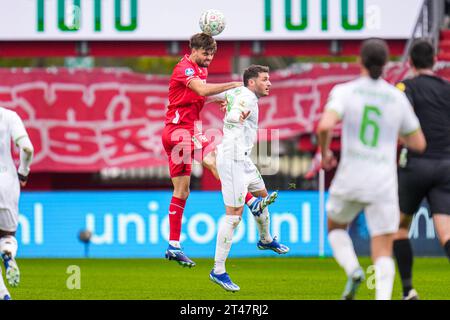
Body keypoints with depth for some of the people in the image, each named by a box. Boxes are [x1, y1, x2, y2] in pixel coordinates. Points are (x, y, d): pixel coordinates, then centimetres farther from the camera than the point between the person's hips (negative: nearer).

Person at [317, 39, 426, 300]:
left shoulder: (345, 91, -4)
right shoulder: (398, 98, 4)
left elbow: (325, 126, -21)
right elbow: (419, 144, 11)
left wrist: (324, 151, 0)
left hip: (350, 180, -1)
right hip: (384, 182, 1)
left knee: (336, 228, 29)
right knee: (383, 254, 3)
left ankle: (353, 271, 1)